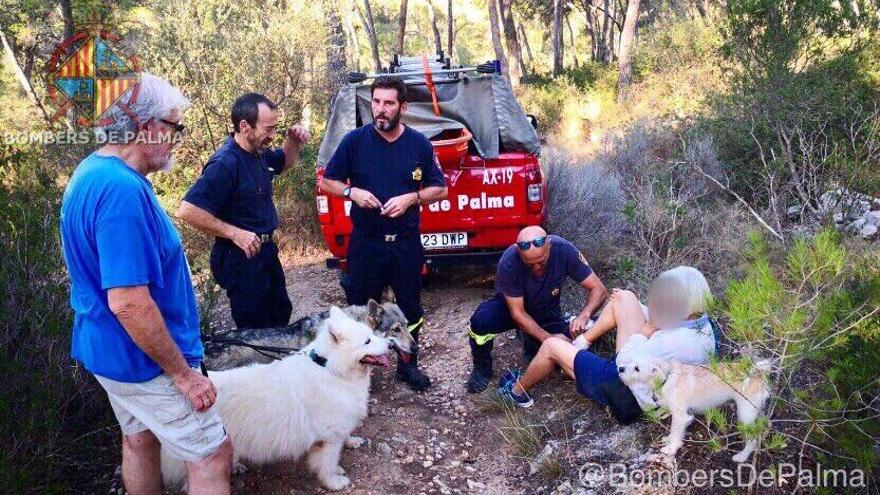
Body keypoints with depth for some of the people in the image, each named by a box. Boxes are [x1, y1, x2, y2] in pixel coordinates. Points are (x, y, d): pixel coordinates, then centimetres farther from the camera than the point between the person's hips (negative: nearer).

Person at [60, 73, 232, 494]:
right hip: (144, 359, -10)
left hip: (109, 349, 10)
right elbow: (129, 302, -31)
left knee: (140, 440, 23)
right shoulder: (122, 190, -28)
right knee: (212, 457, 1)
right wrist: (183, 373, -21)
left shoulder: (92, 173, 5)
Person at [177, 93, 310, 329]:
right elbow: (187, 210, -29)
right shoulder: (225, 163, -25)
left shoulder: (258, 152, 2)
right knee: (255, 331, 3)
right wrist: (234, 233, -26)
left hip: (266, 250, 9)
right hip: (241, 256, -9)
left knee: (281, 315, 23)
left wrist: (293, 141, 2)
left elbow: (286, 162, 24)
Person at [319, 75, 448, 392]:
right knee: (361, 307, 8)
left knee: (410, 307, 13)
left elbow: (439, 189, 4)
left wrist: (411, 198, -14)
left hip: (407, 242, 2)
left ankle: (408, 365, 32)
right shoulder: (355, 140, -4)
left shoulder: (419, 144, 0)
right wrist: (352, 192, -17)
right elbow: (327, 182, 3)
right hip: (365, 242, -1)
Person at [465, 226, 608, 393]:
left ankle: (532, 345, 12)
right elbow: (517, 313, -26)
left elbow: (598, 289, -22)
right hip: (512, 306, -2)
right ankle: (482, 367, -2)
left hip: (547, 312, 2)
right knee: (481, 321, -34)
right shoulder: (508, 263, -34)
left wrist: (584, 315, -42)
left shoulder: (564, 250, -29)